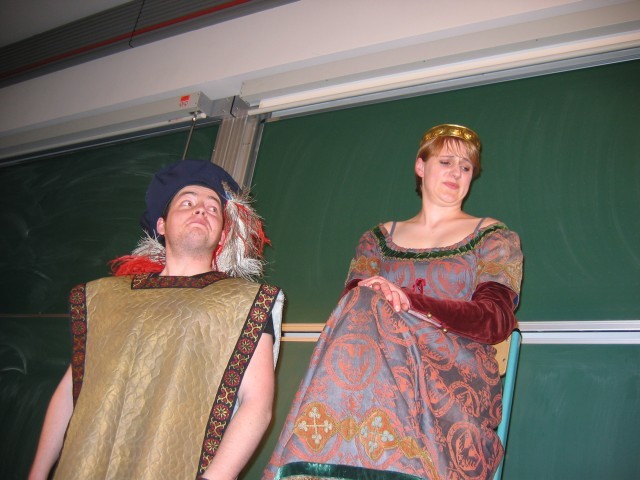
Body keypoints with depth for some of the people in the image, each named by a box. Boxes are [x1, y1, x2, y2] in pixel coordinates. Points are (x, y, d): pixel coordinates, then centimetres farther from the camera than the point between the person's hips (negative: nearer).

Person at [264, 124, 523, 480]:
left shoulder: (493, 237, 15)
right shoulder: (378, 239, 23)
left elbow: (498, 320, -2)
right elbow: (351, 302, 7)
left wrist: (409, 302, -17)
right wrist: (366, 306, -21)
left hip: (457, 374, -2)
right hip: (386, 362, 3)